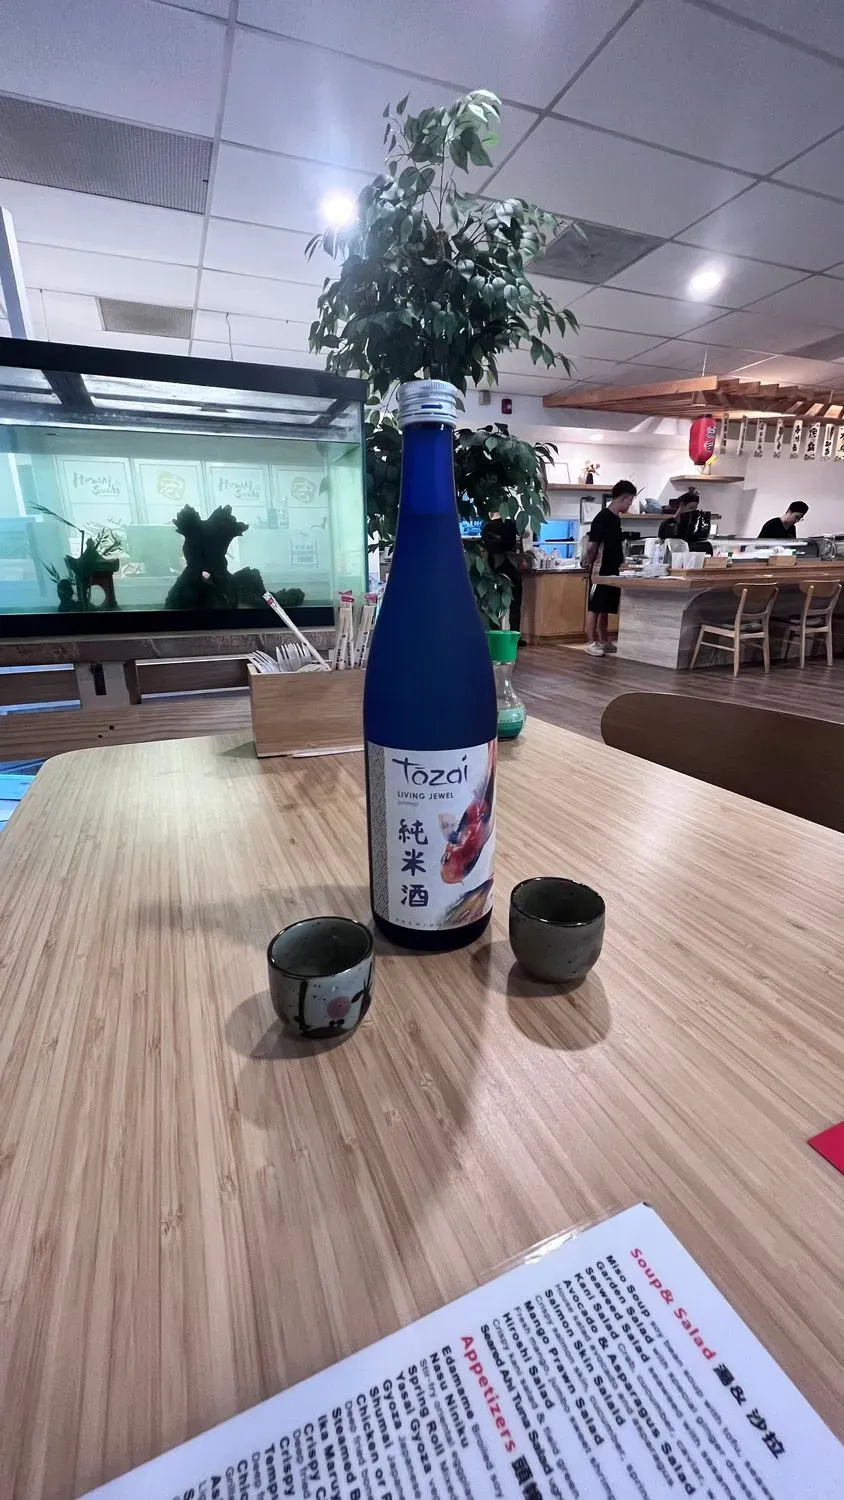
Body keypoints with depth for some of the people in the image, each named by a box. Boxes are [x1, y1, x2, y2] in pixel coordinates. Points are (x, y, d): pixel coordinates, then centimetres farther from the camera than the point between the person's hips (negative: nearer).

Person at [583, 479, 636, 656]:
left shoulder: (615, 518, 14)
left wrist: (619, 563, 20)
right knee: (594, 607, -3)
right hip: (600, 572, -9)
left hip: (611, 572, 9)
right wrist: (590, 564, -4)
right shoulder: (602, 518, -15)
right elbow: (591, 546, -16)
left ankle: (604, 641, 19)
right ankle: (591, 642, 2)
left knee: (606, 608, 12)